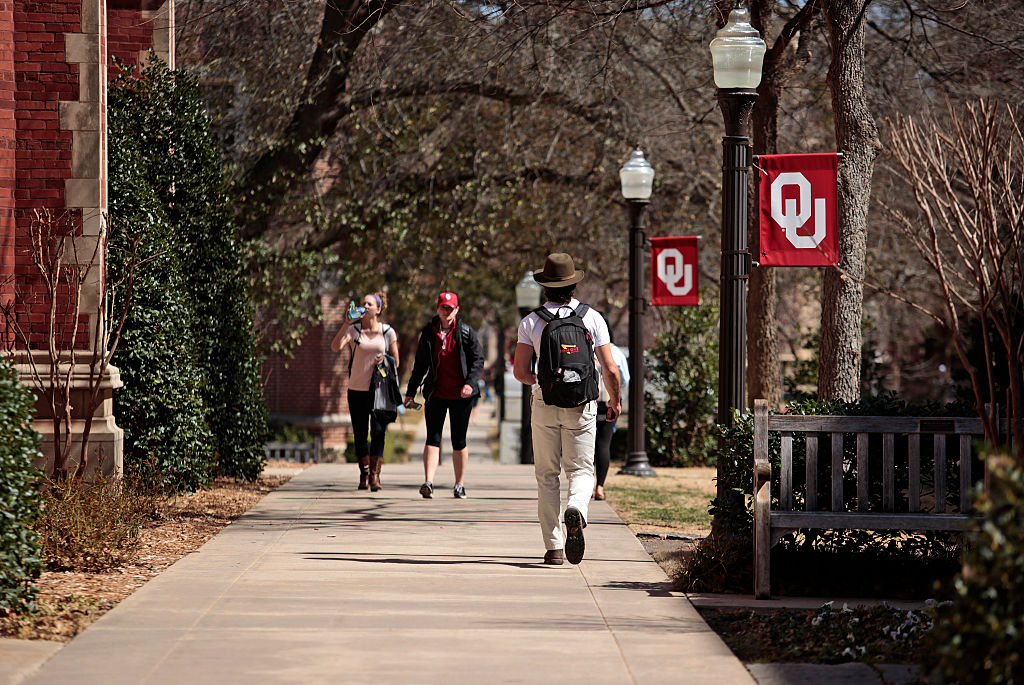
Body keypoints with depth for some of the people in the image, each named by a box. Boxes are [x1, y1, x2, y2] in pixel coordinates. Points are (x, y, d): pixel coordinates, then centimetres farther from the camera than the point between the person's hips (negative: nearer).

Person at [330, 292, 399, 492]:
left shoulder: (388, 332, 6)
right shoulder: (354, 330, 3)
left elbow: (396, 362, 12)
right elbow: (336, 346, -15)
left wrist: (384, 361, -10)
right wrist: (348, 322, -17)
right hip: (357, 389, 1)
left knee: (378, 431, -9)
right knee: (360, 433, 5)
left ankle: (375, 475, -5)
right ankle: (364, 475, 17)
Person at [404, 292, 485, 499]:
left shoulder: (466, 332, 0)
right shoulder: (428, 332, 7)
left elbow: (478, 359, -2)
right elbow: (420, 364, 13)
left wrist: (470, 382, -18)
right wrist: (411, 392, 13)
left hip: (461, 395, -1)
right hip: (436, 394, 1)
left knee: (459, 441, 5)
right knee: (433, 438, -9)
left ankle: (460, 484, 15)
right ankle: (428, 482, -18)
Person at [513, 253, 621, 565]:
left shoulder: (531, 321, -1)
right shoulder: (592, 318, -1)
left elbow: (520, 371, -4)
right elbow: (609, 369, -2)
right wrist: (614, 401, 14)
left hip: (545, 403, 0)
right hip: (582, 406, 0)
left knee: (547, 476, 8)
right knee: (581, 470, 7)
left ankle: (553, 547, 5)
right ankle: (576, 510, -27)